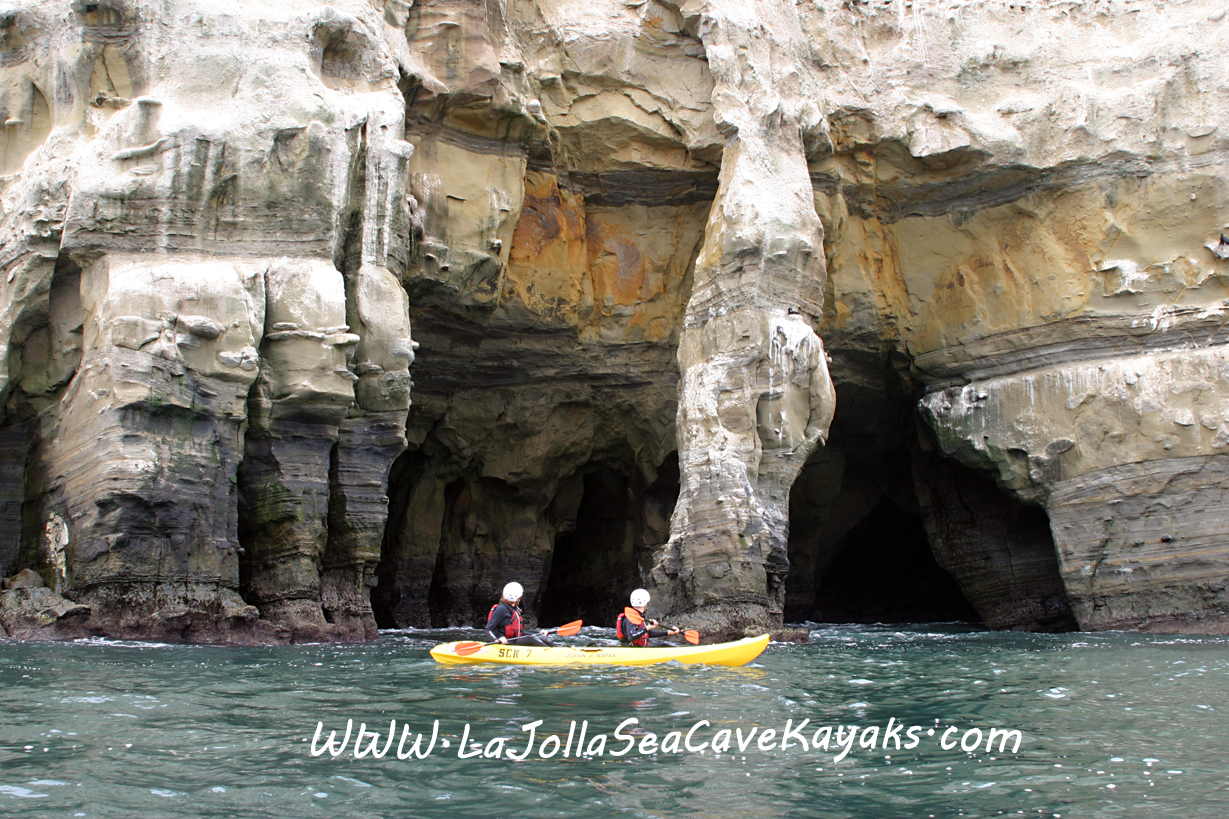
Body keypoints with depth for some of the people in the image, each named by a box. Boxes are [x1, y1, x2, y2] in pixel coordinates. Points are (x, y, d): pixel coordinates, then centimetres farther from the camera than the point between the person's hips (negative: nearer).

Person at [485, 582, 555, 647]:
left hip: (516, 640, 9)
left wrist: (538, 634, 20)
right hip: (506, 643, -9)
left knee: (542, 637, -11)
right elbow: (488, 629, -14)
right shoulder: (501, 609, -9)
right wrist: (497, 639, -33)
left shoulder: (515, 610, 20)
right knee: (531, 638, -29)